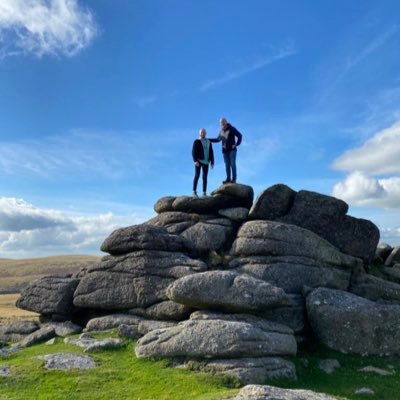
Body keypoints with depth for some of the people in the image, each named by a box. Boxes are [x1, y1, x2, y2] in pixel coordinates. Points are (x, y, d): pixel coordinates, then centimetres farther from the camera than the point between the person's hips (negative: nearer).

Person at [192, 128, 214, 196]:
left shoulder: (209, 142, 16)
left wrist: (212, 162, 10)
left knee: (205, 177, 2)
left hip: (206, 162, 4)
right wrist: (195, 160, -15)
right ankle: (194, 191, -8)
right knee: (197, 175, -9)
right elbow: (193, 152, -3)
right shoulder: (196, 142, 4)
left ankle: (204, 192, 2)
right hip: (198, 161, -4)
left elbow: (211, 153, 16)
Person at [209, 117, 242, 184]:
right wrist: (208, 140, 21)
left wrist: (236, 144, -9)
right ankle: (228, 179, 2)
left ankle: (234, 179, -8)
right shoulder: (221, 131, 14)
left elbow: (239, 135, -1)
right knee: (227, 164, 1)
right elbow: (218, 139, 25)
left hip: (232, 149, -5)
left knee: (232, 164, -8)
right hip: (225, 150, 5)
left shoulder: (232, 129, -1)